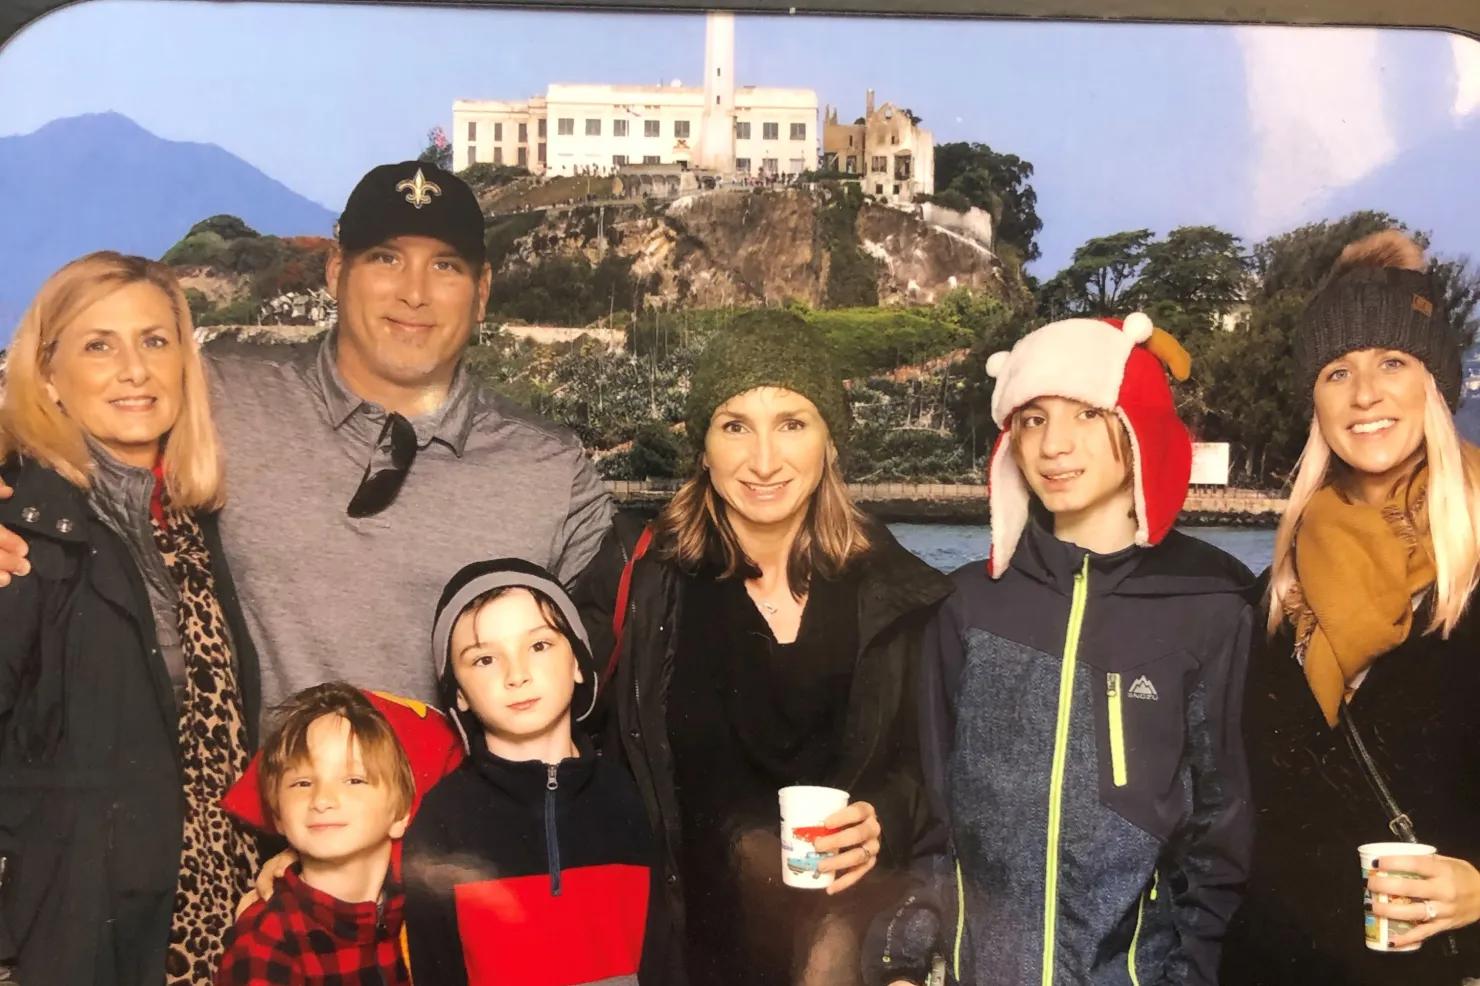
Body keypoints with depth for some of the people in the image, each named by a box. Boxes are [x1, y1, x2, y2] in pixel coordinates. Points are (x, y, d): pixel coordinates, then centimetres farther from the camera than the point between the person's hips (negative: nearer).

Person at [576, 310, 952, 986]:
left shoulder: (897, 593, 0)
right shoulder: (641, 575, -2)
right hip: (704, 898, 2)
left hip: (849, 876, -2)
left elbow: (927, 765, 6)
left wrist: (884, 823, -14)